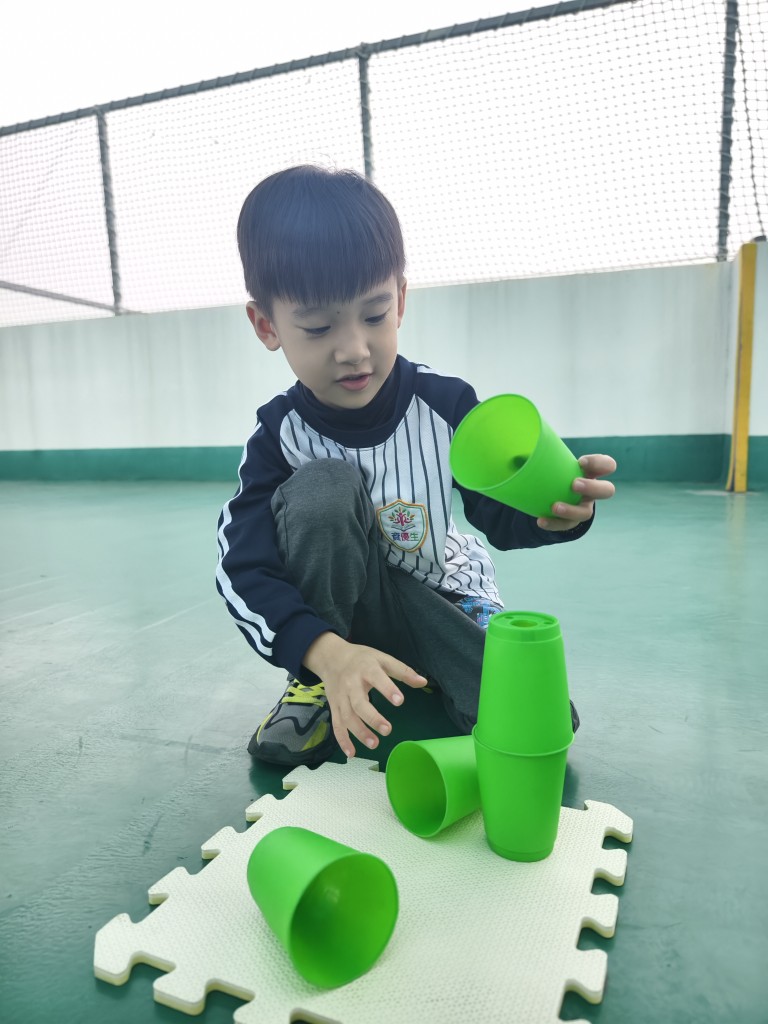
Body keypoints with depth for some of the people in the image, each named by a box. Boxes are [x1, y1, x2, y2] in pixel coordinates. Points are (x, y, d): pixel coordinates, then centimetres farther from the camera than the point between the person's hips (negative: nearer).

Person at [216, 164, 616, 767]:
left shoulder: (446, 403, -17)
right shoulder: (279, 436, -18)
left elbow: (501, 516, -11)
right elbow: (243, 570, -25)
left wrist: (558, 511, -37)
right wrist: (329, 653, -43)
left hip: (443, 604, 1)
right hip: (332, 621, 0)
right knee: (321, 489, -31)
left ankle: (436, 687, 11)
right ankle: (316, 688, -12)